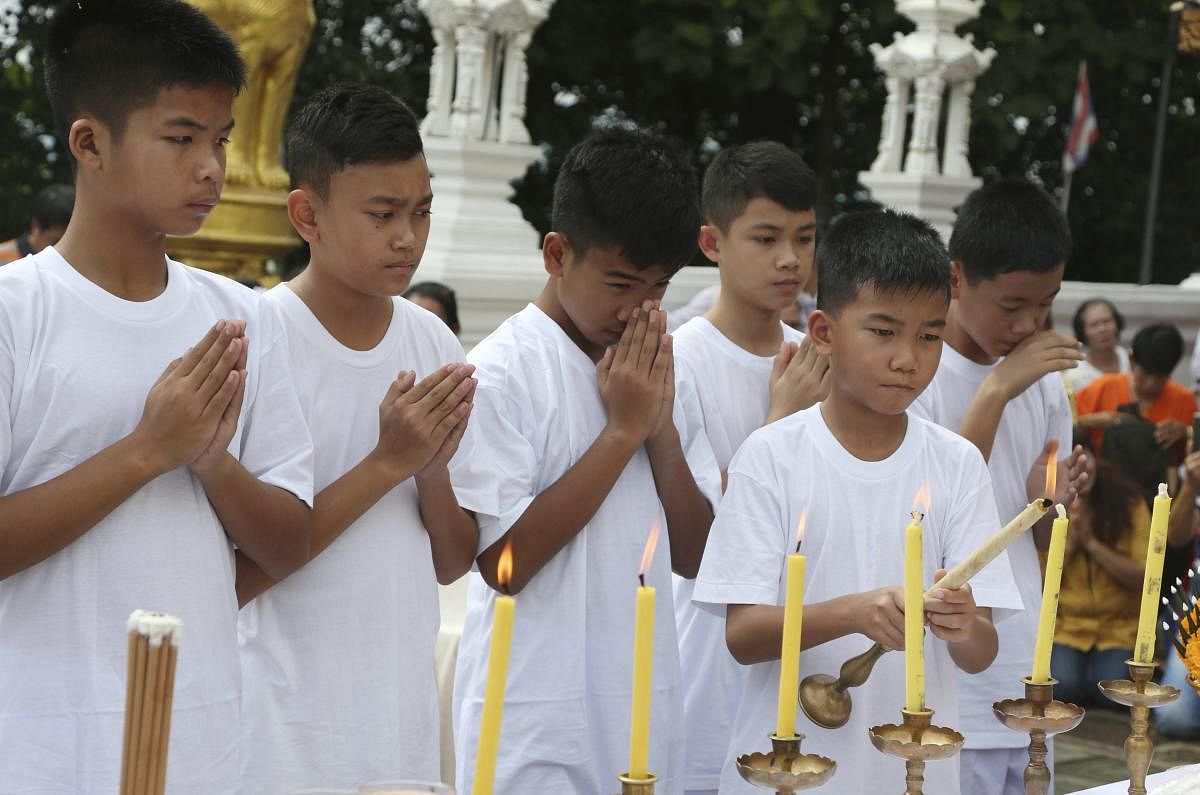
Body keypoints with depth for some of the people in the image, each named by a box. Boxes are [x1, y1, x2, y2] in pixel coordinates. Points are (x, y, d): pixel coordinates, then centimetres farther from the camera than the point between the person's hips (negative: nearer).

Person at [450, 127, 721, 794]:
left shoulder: (661, 373, 9)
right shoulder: (502, 372, -10)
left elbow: (695, 556, 8)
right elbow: (503, 559, -17)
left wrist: (662, 427, -6)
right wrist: (622, 430, -14)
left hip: (650, 716, 6)